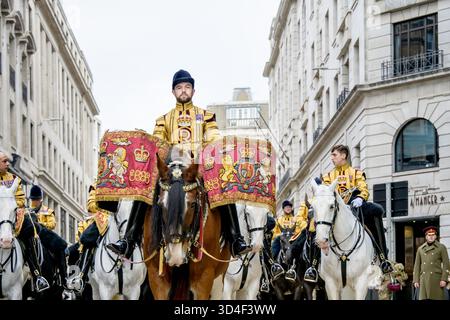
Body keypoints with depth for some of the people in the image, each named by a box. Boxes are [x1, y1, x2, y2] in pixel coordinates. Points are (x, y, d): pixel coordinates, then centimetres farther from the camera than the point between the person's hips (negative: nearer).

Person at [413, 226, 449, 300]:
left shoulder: (441, 247, 4)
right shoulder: (420, 249, 13)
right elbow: (417, 266, 13)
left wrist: (444, 279, -11)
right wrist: (416, 280, 5)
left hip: (436, 279, -3)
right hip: (424, 280, 3)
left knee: (437, 298, -5)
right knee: (425, 298, -2)